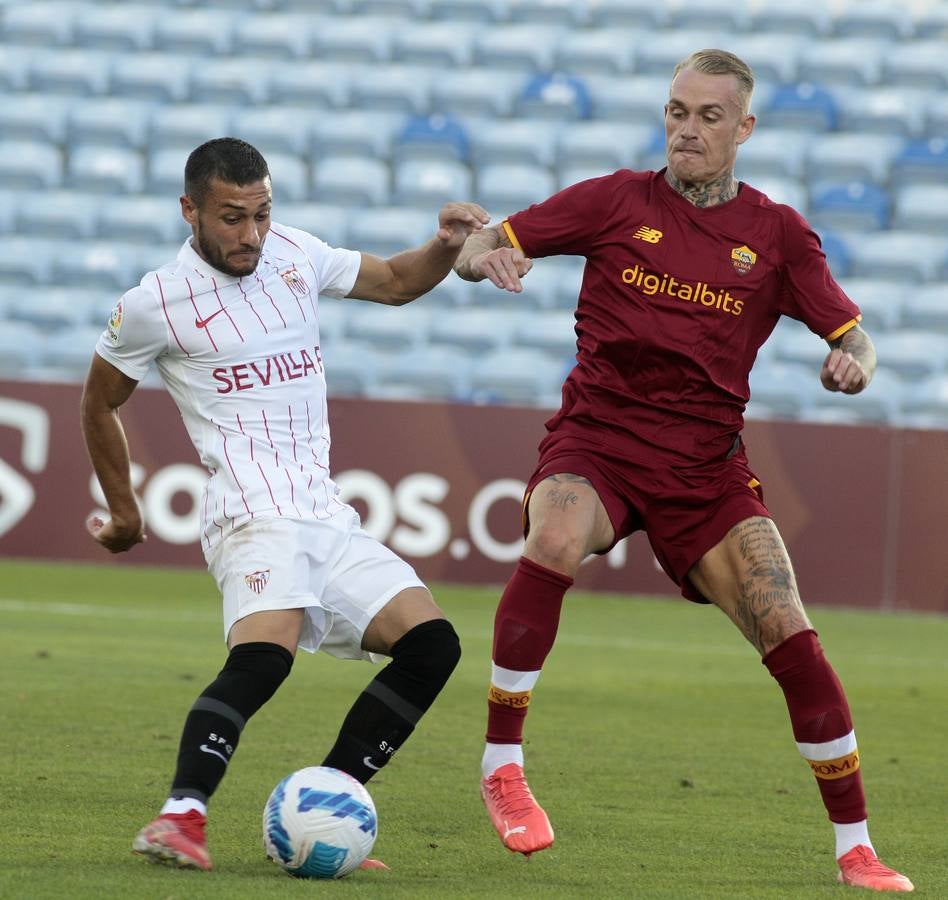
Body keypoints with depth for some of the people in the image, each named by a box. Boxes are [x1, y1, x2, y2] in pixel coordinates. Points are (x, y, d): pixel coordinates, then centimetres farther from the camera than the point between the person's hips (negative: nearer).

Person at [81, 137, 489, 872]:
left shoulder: (294, 254, 13)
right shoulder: (156, 303, -2)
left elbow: (395, 282, 28)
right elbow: (100, 403, 13)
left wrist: (448, 246, 7)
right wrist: (123, 511, 20)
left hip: (328, 515, 7)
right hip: (256, 513, -7)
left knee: (431, 645, -7)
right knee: (264, 655, -33)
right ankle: (181, 814, -39)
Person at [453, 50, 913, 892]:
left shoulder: (776, 233, 4)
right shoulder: (617, 200, 2)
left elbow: (853, 335, 7)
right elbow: (480, 247, 3)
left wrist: (852, 363, -17)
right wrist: (484, 254, -21)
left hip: (704, 460, 2)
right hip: (596, 440, -1)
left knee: (792, 637, -10)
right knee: (555, 541, -35)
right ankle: (502, 765, -21)